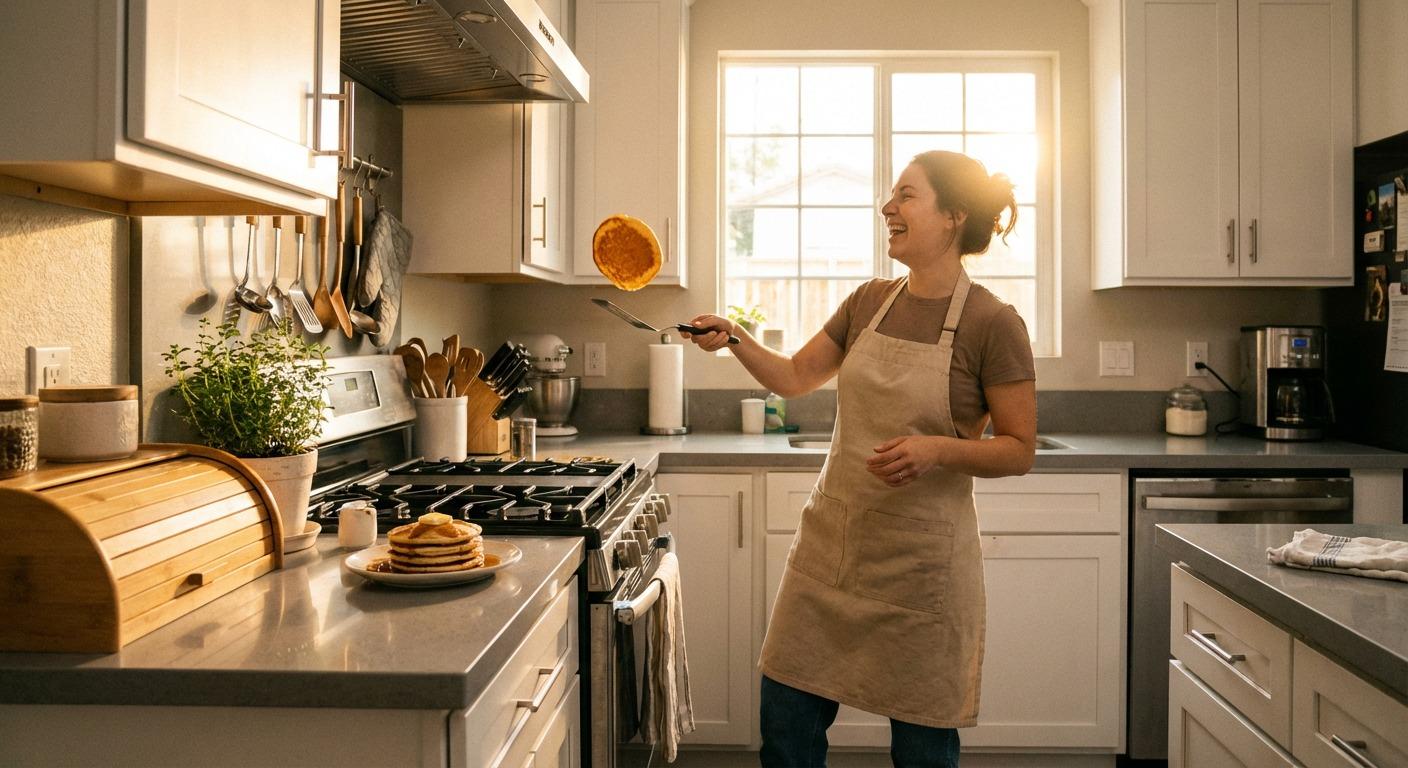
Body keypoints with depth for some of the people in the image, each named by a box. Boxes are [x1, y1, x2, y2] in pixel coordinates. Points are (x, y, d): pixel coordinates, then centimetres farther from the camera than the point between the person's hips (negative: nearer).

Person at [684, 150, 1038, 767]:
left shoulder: (992, 323, -11)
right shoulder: (869, 302, 6)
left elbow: (1018, 451, -8)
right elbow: (794, 378, 15)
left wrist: (939, 449, -24)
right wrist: (733, 338, 1)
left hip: (922, 560, -5)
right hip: (830, 541, 5)